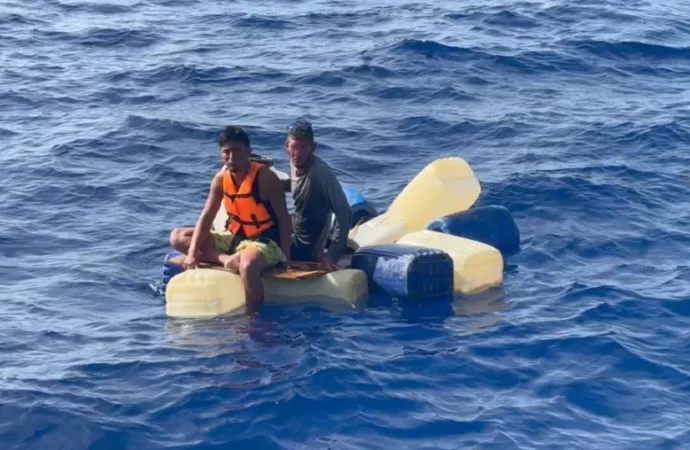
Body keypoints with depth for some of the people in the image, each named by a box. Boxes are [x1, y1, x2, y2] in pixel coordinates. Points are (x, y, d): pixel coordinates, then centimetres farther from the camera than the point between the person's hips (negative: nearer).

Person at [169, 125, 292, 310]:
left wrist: (285, 257, -19)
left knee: (247, 265, -44)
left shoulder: (265, 178, -18)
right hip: (234, 238, 8)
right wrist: (193, 251, -15)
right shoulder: (221, 178, -2)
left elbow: (284, 219, -14)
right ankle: (227, 259, -21)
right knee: (178, 237, -1)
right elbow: (207, 216, -3)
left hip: (265, 241, -8)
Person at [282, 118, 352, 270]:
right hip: (294, 236, 7)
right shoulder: (295, 163, -8)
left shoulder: (321, 173, -29)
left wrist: (333, 254, -31)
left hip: (306, 249, -7)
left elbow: (344, 213, -28)